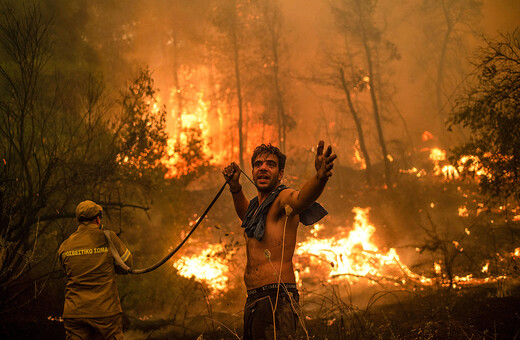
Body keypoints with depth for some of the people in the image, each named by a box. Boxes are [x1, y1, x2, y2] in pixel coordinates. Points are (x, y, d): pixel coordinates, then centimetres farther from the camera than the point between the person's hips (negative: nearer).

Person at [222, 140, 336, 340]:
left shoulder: (284, 199, -6)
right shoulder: (258, 205, 20)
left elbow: (302, 198, -30)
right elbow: (244, 213, 44)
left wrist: (320, 177, -52)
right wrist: (235, 188, 26)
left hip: (277, 301, -9)